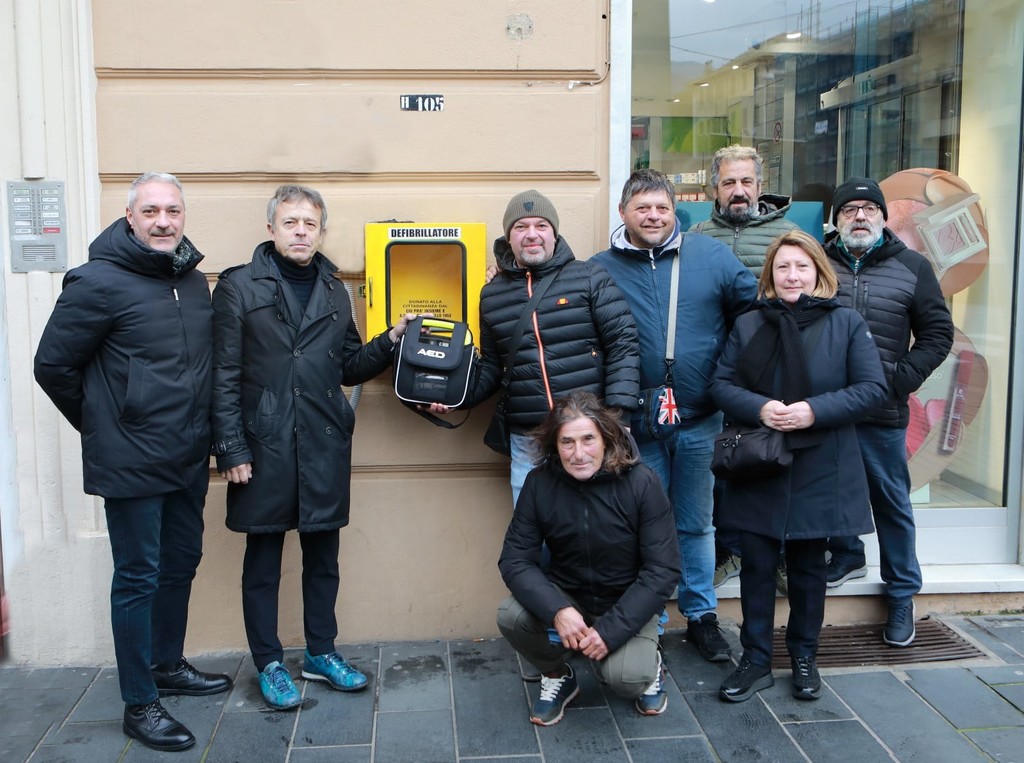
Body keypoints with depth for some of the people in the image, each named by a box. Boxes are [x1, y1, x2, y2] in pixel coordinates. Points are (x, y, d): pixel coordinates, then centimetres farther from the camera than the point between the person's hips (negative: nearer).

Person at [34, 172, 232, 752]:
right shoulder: (99, 283, -14)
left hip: (189, 459, 7)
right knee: (138, 578, 3)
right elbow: (53, 365, -8)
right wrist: (101, 424, 0)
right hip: (132, 464, -7)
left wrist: (201, 429, 13)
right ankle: (141, 704, 16)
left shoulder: (196, 282, 7)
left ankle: (168, 665, 38)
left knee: (181, 563, 18)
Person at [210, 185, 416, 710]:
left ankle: (321, 652, 29)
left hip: (325, 446, 5)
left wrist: (392, 340, -1)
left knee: (323, 553, 13)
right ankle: (269, 664, 21)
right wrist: (231, 450, -11)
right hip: (263, 446, -4)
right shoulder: (238, 287, -3)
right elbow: (224, 376, -7)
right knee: (263, 557, 7)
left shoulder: (334, 293, 12)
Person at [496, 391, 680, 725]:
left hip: (627, 605, -2)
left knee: (625, 678, -28)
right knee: (511, 616, -26)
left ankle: (648, 664, 11)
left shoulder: (641, 483, -19)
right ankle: (558, 675, 6)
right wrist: (557, 610, -30)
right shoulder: (539, 483, -12)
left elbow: (663, 569, -18)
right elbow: (515, 559, -12)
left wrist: (610, 630, -24)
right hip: (564, 596, 3)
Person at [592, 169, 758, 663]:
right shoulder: (600, 269, 0)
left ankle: (701, 616, 32)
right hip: (637, 426, -1)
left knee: (696, 525, 16)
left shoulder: (711, 256, 1)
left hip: (700, 423, 1)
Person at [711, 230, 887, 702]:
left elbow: (873, 388, -7)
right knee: (757, 563, 5)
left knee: (808, 565, 12)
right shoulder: (748, 325, 5)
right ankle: (756, 661, 18)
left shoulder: (846, 324, -2)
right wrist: (758, 407, -18)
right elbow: (721, 384, 2)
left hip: (819, 472, -1)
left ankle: (804, 657, 29)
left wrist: (815, 410, -19)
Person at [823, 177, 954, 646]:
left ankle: (902, 594, 21)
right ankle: (847, 555, 39)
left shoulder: (912, 267, 5)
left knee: (891, 502, 7)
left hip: (882, 413, -1)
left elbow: (937, 333, 5)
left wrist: (901, 379, -7)